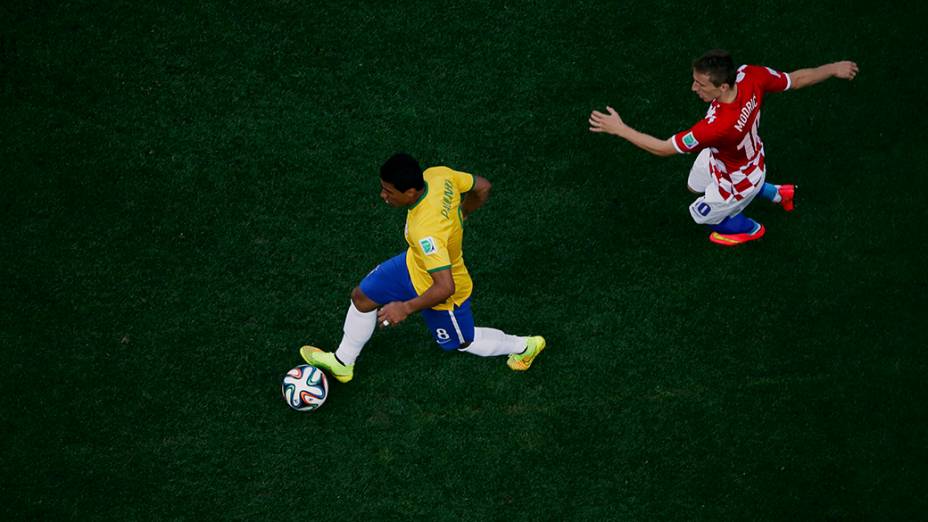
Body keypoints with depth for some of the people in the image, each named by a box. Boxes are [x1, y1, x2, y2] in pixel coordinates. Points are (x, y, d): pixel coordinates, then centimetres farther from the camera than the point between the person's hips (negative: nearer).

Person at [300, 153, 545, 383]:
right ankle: (342, 362, 40)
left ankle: (525, 346, 46)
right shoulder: (438, 175, -25)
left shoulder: (426, 231, -46)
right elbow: (482, 187, -7)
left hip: (441, 290, -8)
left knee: (463, 342, 21)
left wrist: (406, 308, -31)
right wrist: (460, 215, 10)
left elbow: (445, 287, -42)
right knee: (361, 297, 15)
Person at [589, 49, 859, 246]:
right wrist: (834, 68, 4)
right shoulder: (750, 75, -32)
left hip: (740, 181, -7)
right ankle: (778, 193, 49)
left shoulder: (717, 126, -50)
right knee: (696, 185, 35)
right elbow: (797, 79, -15)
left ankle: (750, 229, 56)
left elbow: (663, 148, -37)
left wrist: (619, 128, -31)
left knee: (702, 214, 25)